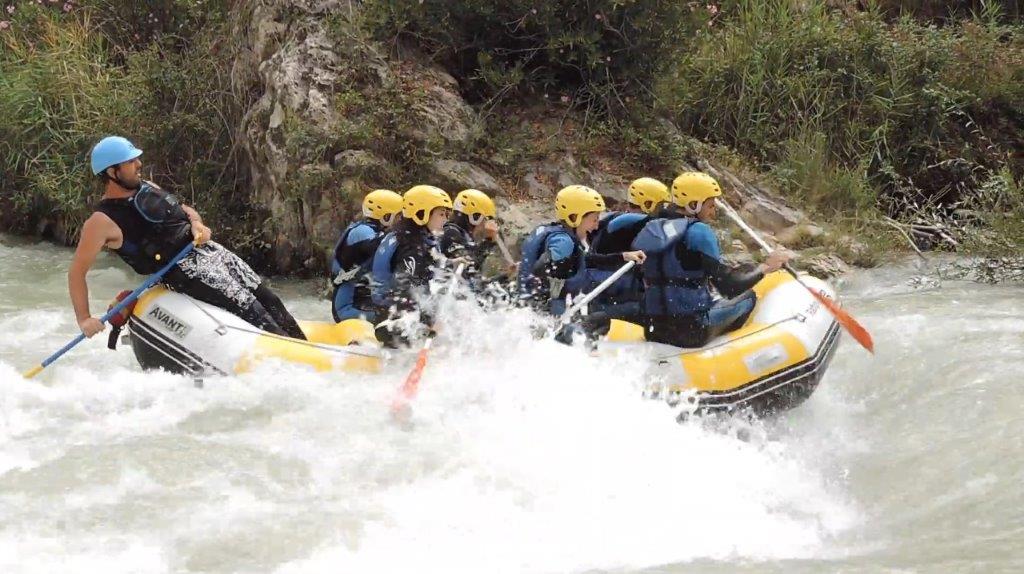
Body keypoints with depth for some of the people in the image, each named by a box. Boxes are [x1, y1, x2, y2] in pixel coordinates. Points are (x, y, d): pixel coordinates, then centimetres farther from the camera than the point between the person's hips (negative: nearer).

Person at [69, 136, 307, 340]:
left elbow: (184, 210, 24)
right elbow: (77, 271, -9)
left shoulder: (147, 188, 12)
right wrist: (84, 319, -17)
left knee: (266, 298, 3)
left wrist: (196, 223, 0)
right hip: (181, 268, -8)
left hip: (206, 248, 8)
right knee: (247, 307, -16)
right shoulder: (102, 222, -11)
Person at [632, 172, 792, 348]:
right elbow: (727, 287, -16)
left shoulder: (651, 229, 8)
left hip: (652, 332, 7)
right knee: (748, 296, 16)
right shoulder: (698, 232, -13)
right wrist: (765, 267, -6)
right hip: (692, 332, -7)